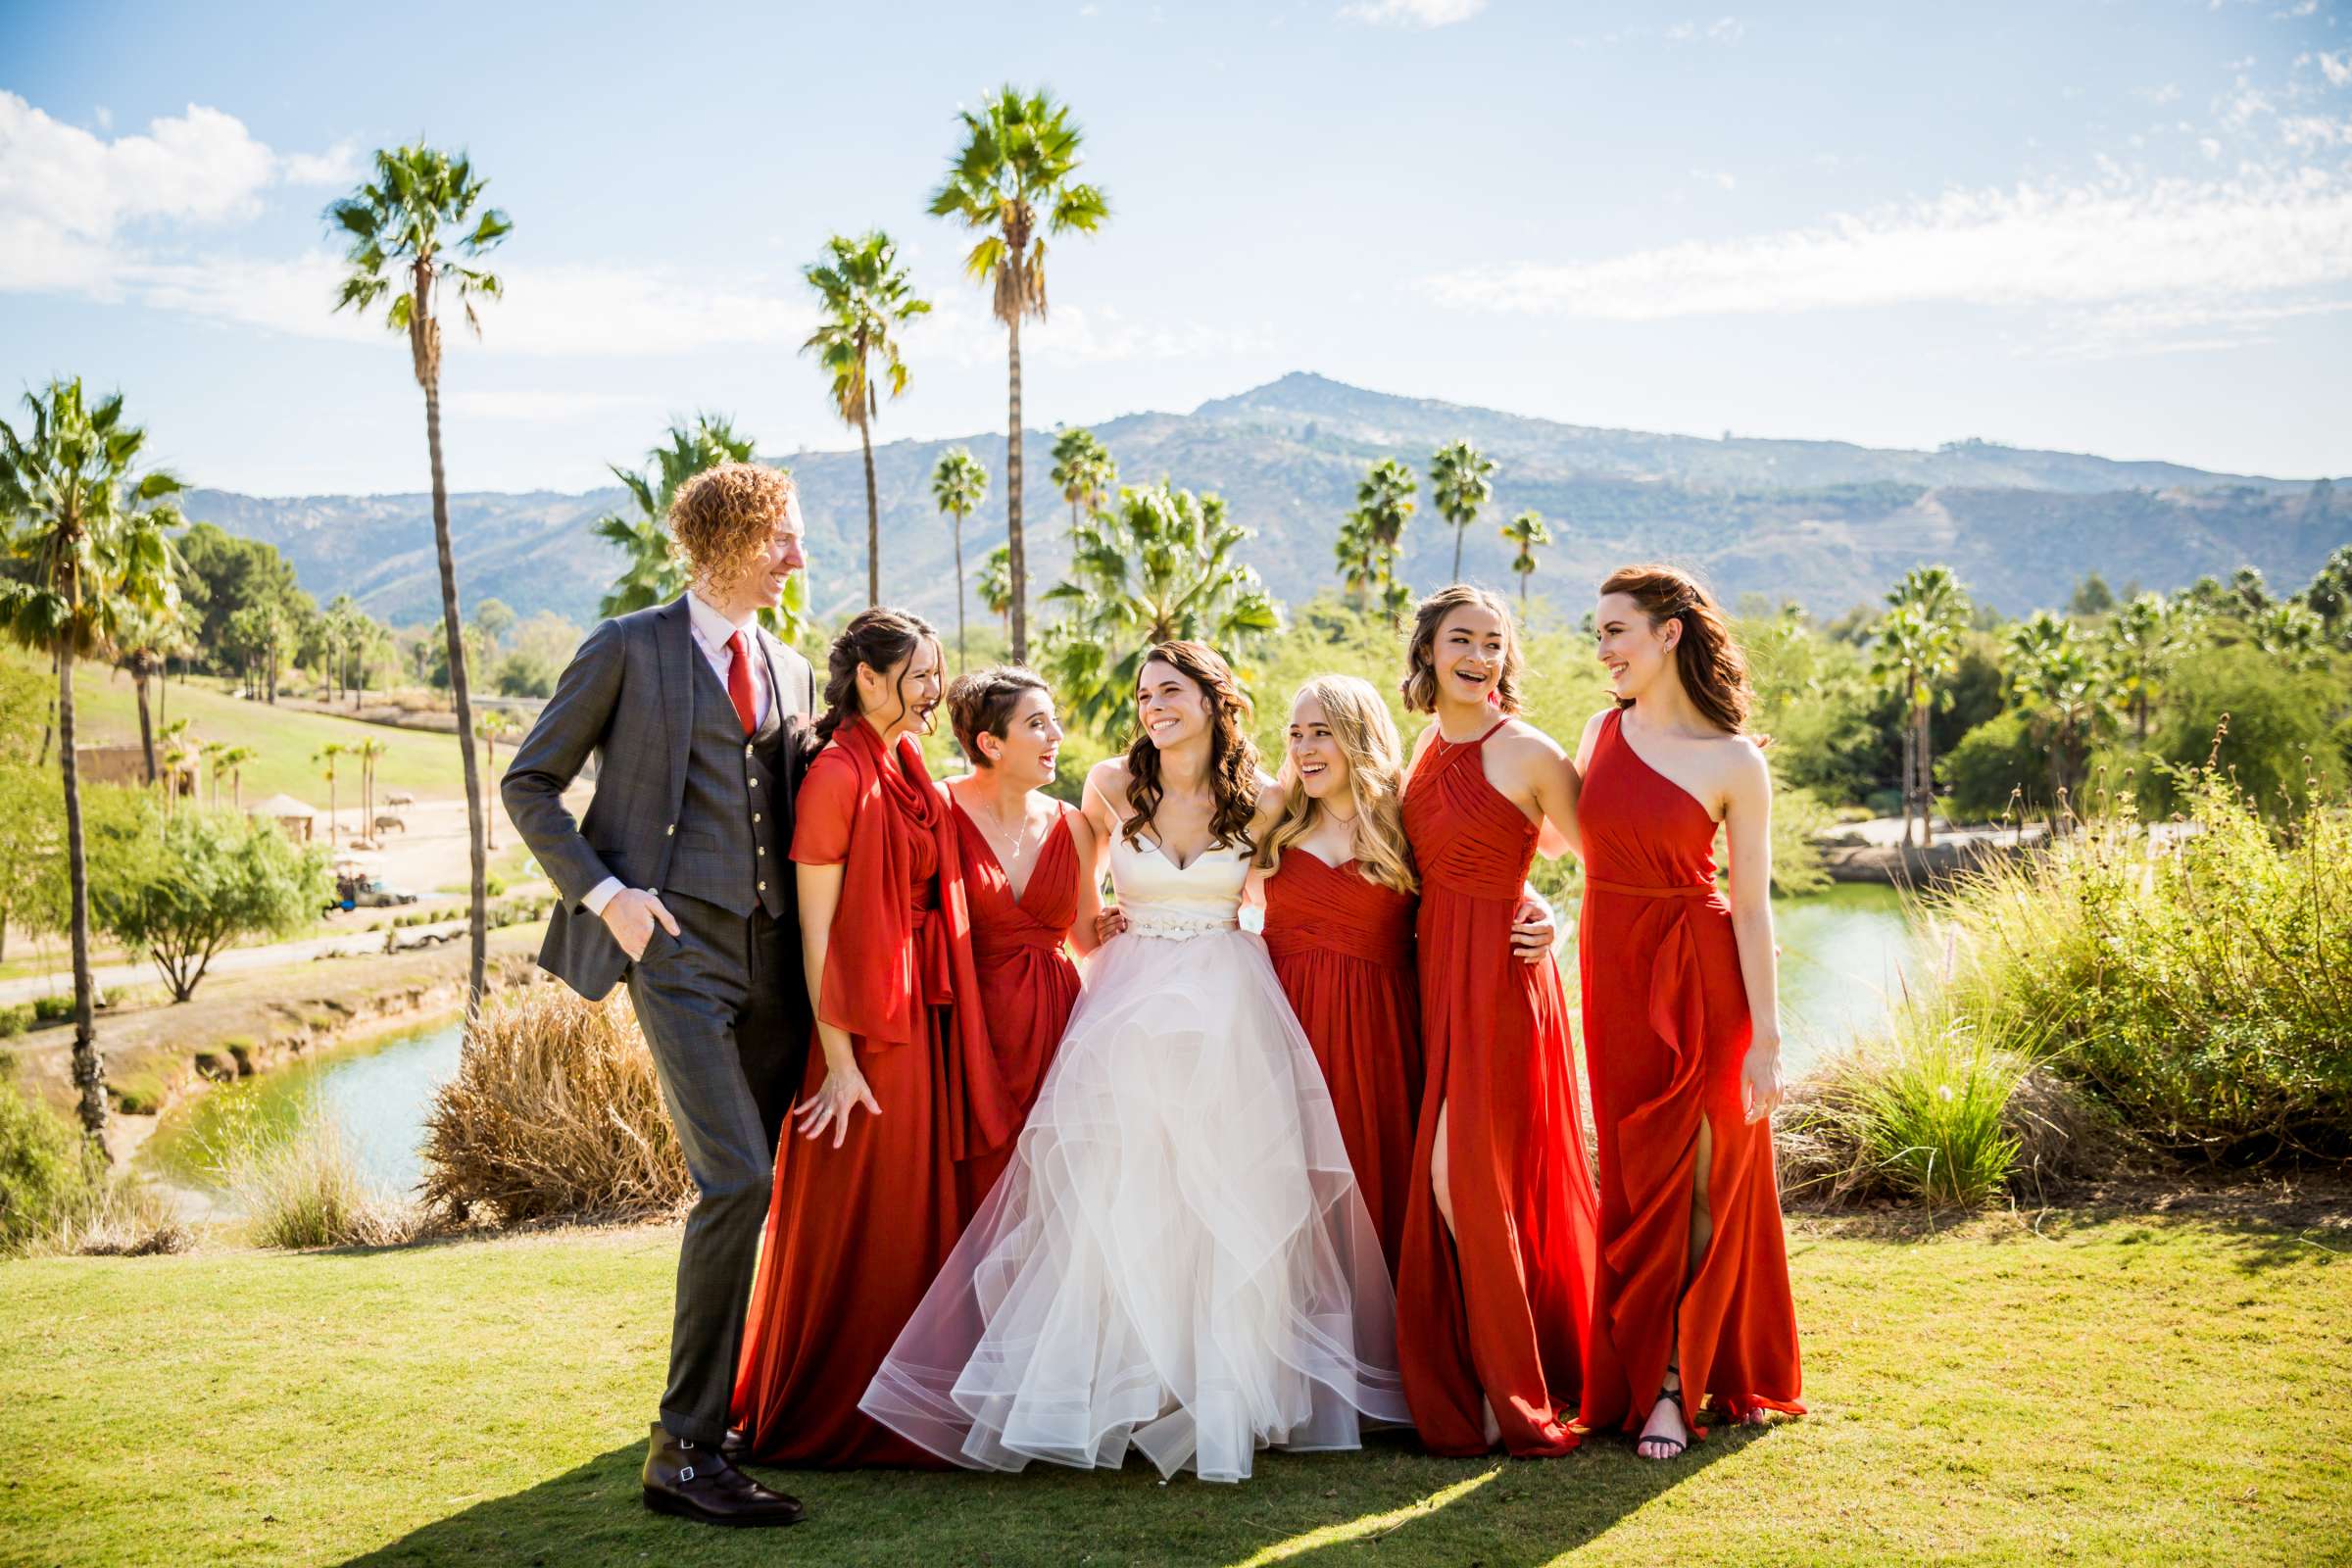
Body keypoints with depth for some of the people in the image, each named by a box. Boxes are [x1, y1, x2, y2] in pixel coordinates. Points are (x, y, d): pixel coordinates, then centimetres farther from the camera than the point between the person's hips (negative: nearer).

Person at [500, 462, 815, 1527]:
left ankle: (744, 1405, 23)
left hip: (773, 958, 6)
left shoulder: (791, 672, 20)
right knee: (735, 1181, -17)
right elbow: (529, 783, 3)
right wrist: (601, 894, -8)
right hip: (679, 946, -6)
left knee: (776, 1188, 7)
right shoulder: (629, 648, 3)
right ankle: (684, 1449, -12)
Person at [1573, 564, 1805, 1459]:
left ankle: (1676, 1386, 13)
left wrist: (1766, 1037, -10)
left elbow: (1752, 907, -9)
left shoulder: (1734, 762, -9)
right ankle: (1639, 1375, 23)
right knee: (1634, 1179, 11)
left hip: (1701, 980, -4)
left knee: (1695, 1179, 2)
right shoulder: (1603, 730, 5)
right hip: (1614, 972, 5)